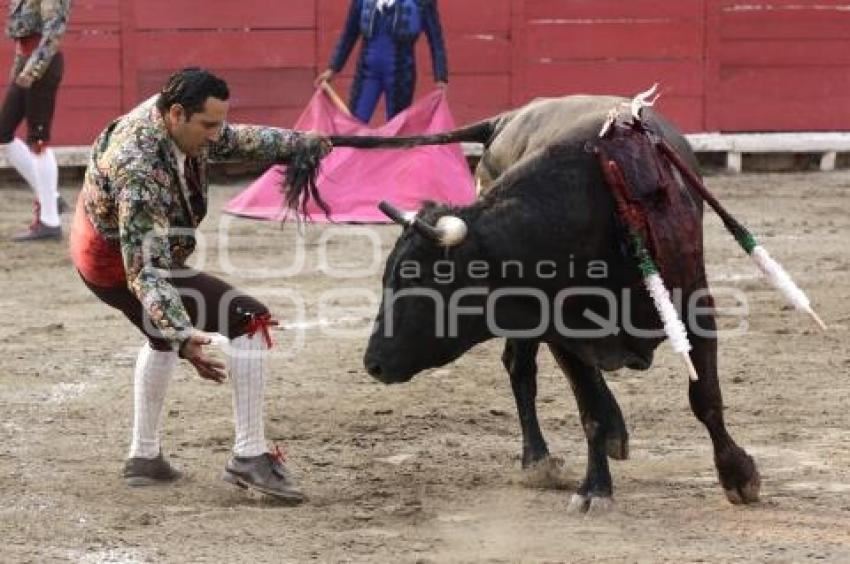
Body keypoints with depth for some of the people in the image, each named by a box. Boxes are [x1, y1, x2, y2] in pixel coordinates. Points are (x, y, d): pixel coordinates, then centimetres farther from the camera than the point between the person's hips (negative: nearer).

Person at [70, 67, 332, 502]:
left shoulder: (176, 118, -10)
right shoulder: (140, 172, -36)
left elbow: (240, 141, 11)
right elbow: (145, 270, -40)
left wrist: (308, 144, 22)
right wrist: (184, 336, -50)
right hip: (118, 267, -10)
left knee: (165, 327, 35)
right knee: (250, 319, -14)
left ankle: (144, 457, 38)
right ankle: (250, 457, -13)